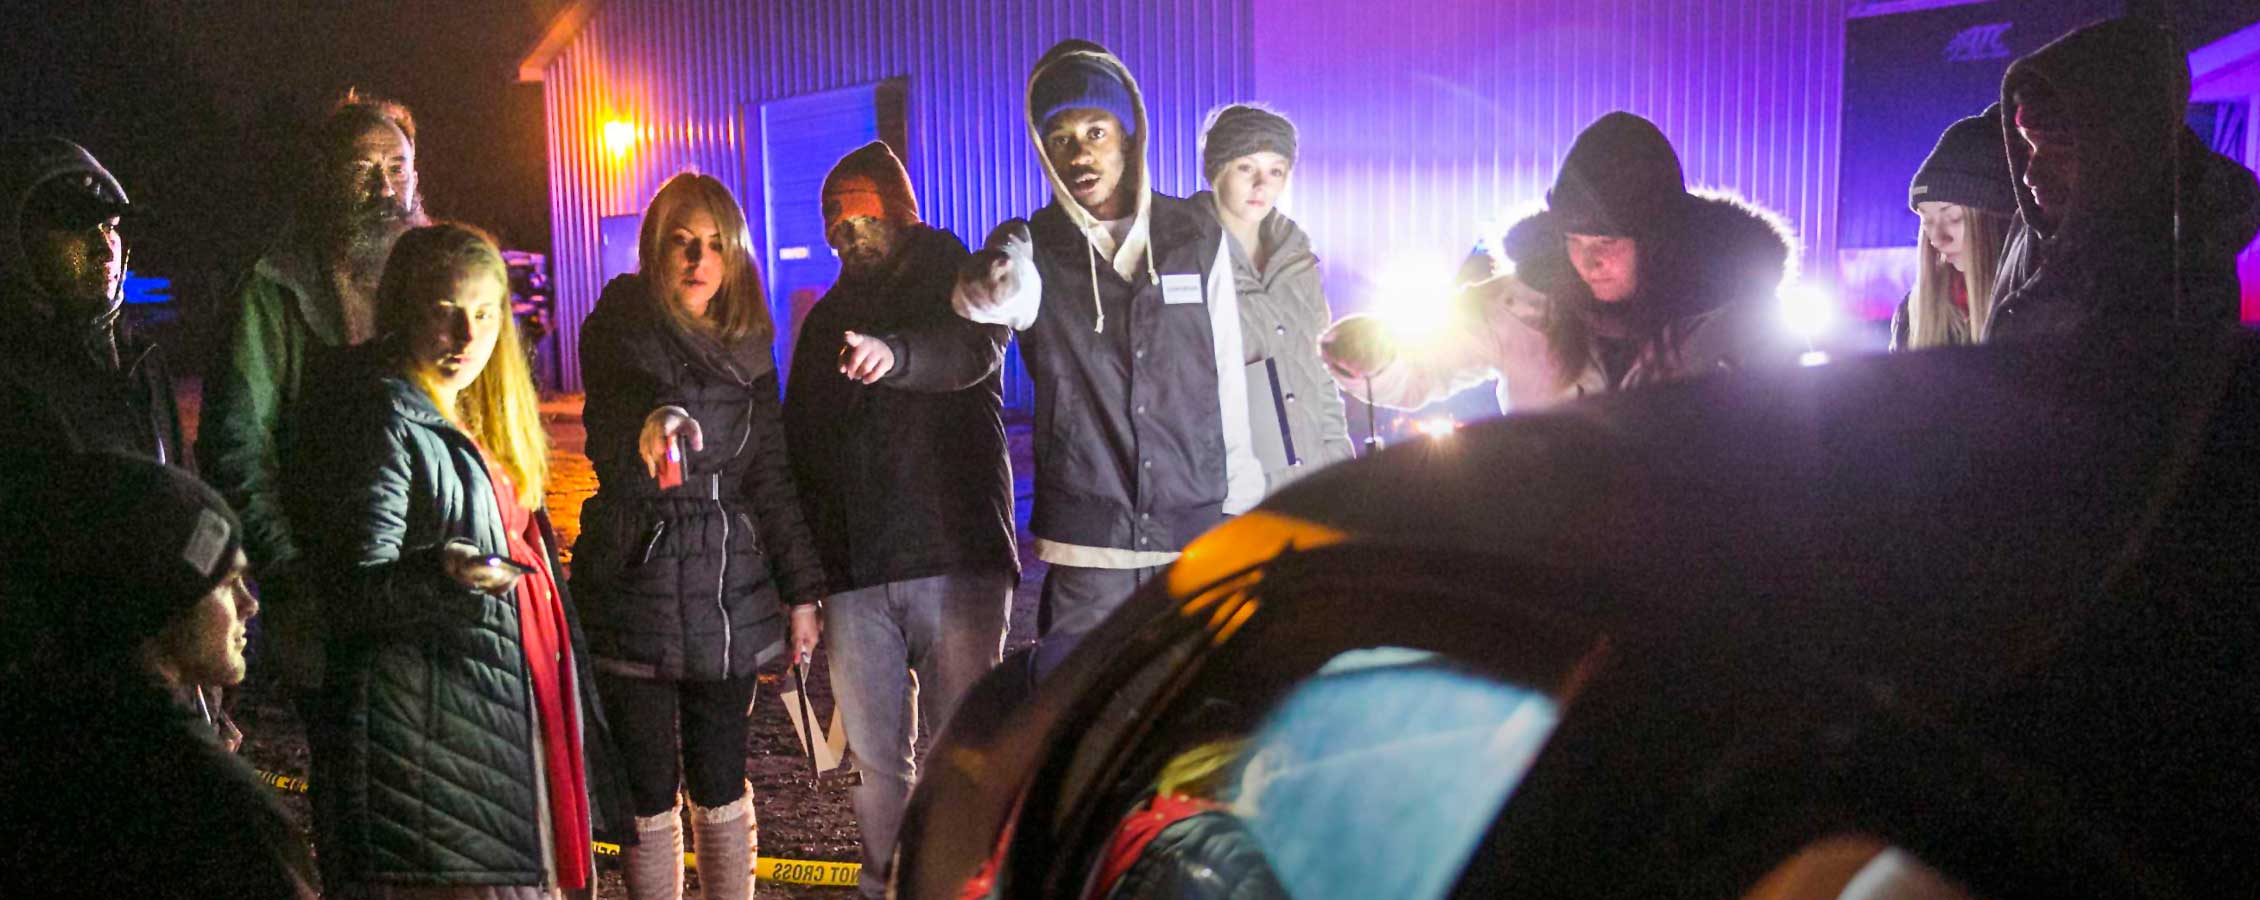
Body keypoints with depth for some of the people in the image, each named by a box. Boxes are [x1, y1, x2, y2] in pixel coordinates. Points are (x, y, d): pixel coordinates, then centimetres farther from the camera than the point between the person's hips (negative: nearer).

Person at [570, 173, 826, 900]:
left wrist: (801, 590, 8)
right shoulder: (619, 333, -3)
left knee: (721, 784, 9)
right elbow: (611, 454, -17)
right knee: (649, 793, 4)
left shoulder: (747, 345, 9)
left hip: (728, 590, 3)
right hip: (635, 587, -3)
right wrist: (646, 440, -41)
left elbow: (770, 474, 12)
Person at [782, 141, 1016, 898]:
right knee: (877, 760, 7)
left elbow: (973, 349, -18)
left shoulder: (955, 282, 6)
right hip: (854, 572, 4)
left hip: (956, 558, -4)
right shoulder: (827, 320, 20)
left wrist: (897, 352, -41)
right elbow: (800, 445, 22)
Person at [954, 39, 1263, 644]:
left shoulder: (1196, 237, 6)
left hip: (1198, 535, 1)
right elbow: (1007, 293, -23)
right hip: (1085, 552, -1)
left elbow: (1228, 379, 10)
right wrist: (992, 287, -48)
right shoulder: (1034, 247, 2)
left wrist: (1240, 511, 9)